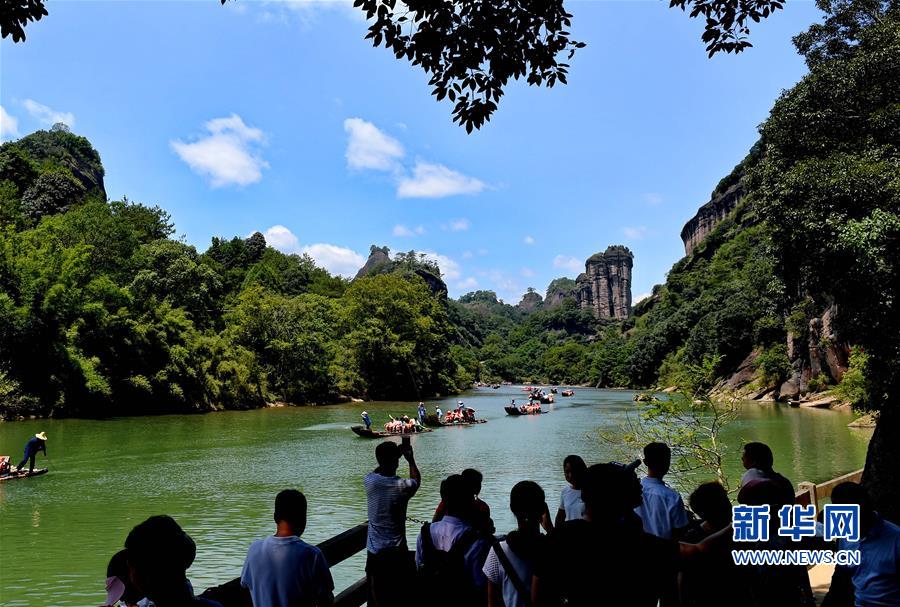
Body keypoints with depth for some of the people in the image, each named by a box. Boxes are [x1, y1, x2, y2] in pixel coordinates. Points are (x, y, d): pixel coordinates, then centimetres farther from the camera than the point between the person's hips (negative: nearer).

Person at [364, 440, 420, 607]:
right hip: (396, 553, -3)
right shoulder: (402, 486, -17)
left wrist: (391, 456, 20)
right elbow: (417, 480, 8)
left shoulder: (369, 481, -9)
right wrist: (410, 459, 19)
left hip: (374, 553, 3)